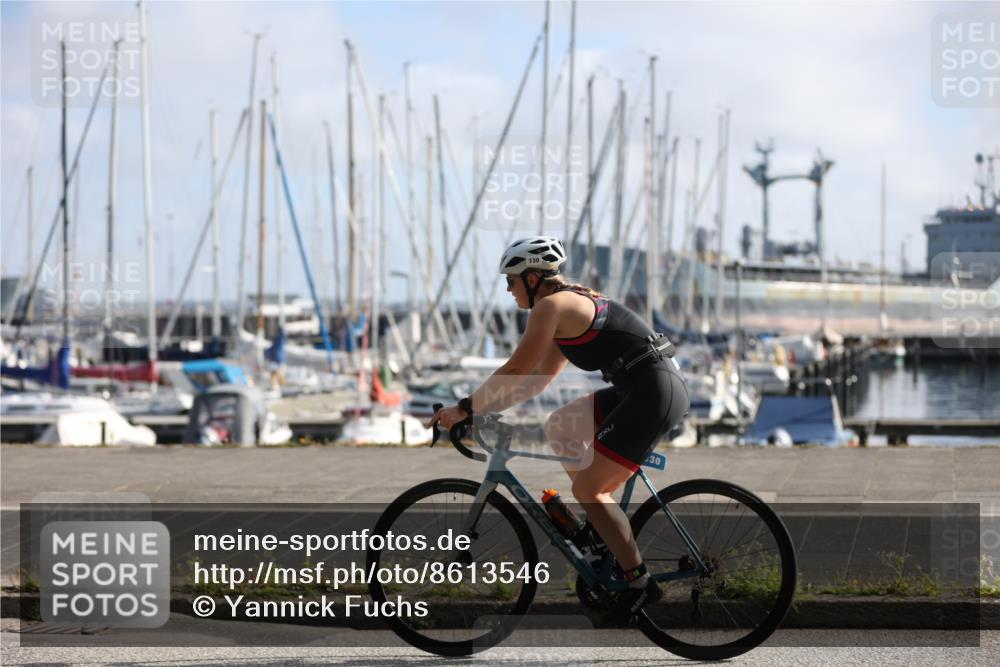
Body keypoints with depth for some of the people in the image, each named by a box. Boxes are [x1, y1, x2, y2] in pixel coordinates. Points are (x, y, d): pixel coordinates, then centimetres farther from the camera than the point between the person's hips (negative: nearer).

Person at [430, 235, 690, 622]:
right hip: (643, 390, 9)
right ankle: (604, 521, 18)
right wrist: (482, 408, 22)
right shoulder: (573, 306, 21)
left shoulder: (550, 305, -7)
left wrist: (465, 409, -2)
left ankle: (639, 582, -3)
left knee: (587, 489, -5)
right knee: (559, 427, 17)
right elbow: (538, 379, 24)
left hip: (655, 394, -9)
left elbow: (516, 371, -9)